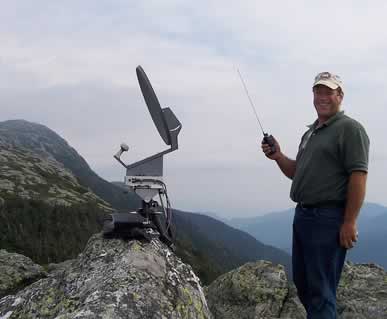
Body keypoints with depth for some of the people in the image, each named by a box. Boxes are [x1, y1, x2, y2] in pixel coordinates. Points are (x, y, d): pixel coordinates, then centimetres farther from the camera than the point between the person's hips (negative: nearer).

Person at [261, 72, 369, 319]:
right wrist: (278, 157, 5)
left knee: (320, 290, -3)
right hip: (302, 215, 9)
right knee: (302, 284, 18)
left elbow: (358, 176, -16)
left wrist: (349, 223, -21)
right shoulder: (311, 132, 19)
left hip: (328, 218, -9)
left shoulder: (350, 129, -8)